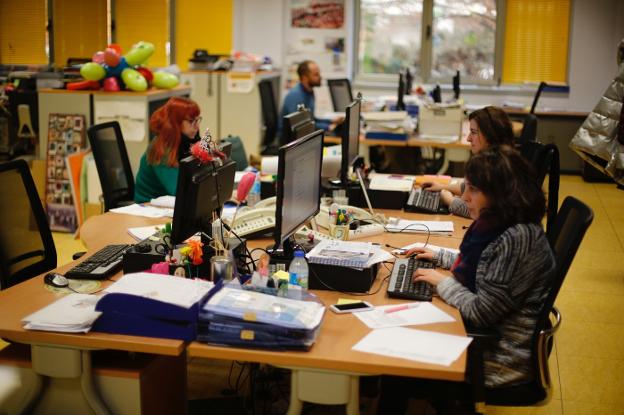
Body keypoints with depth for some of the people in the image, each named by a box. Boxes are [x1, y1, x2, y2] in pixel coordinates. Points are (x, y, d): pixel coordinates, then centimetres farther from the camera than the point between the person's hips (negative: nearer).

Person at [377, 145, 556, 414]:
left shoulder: (516, 239, -29)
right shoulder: (500, 224, 2)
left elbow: (481, 312, -26)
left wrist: (442, 281, -13)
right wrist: (439, 256, 16)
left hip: (501, 357, -9)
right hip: (486, 333, 9)